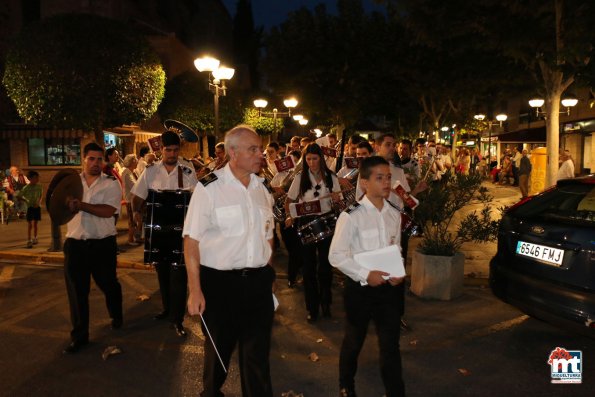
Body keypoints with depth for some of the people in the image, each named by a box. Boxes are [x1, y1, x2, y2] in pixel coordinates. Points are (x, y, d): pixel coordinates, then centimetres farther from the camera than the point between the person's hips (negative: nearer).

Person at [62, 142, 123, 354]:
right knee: (77, 290, 7)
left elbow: (108, 211, -18)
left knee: (108, 284, 14)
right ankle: (79, 336, 20)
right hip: (75, 243, 3)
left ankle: (116, 317, 42)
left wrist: (81, 205, -24)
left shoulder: (111, 183, -4)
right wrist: (67, 205, -15)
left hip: (102, 243, -2)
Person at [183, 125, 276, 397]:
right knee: (219, 349, 17)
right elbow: (191, 240, -11)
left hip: (259, 282, 4)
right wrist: (195, 290, -14)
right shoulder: (209, 188, -10)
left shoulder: (262, 189, 6)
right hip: (220, 282, -3)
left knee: (258, 352, 11)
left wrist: (267, 274, 11)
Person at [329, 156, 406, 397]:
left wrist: (398, 272, -4)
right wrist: (366, 275, -21)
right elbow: (336, 255, -16)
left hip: (388, 286, 4)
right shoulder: (352, 215, -15)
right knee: (353, 342, 16)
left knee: (391, 344, 9)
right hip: (359, 287, -4)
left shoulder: (394, 215, 3)